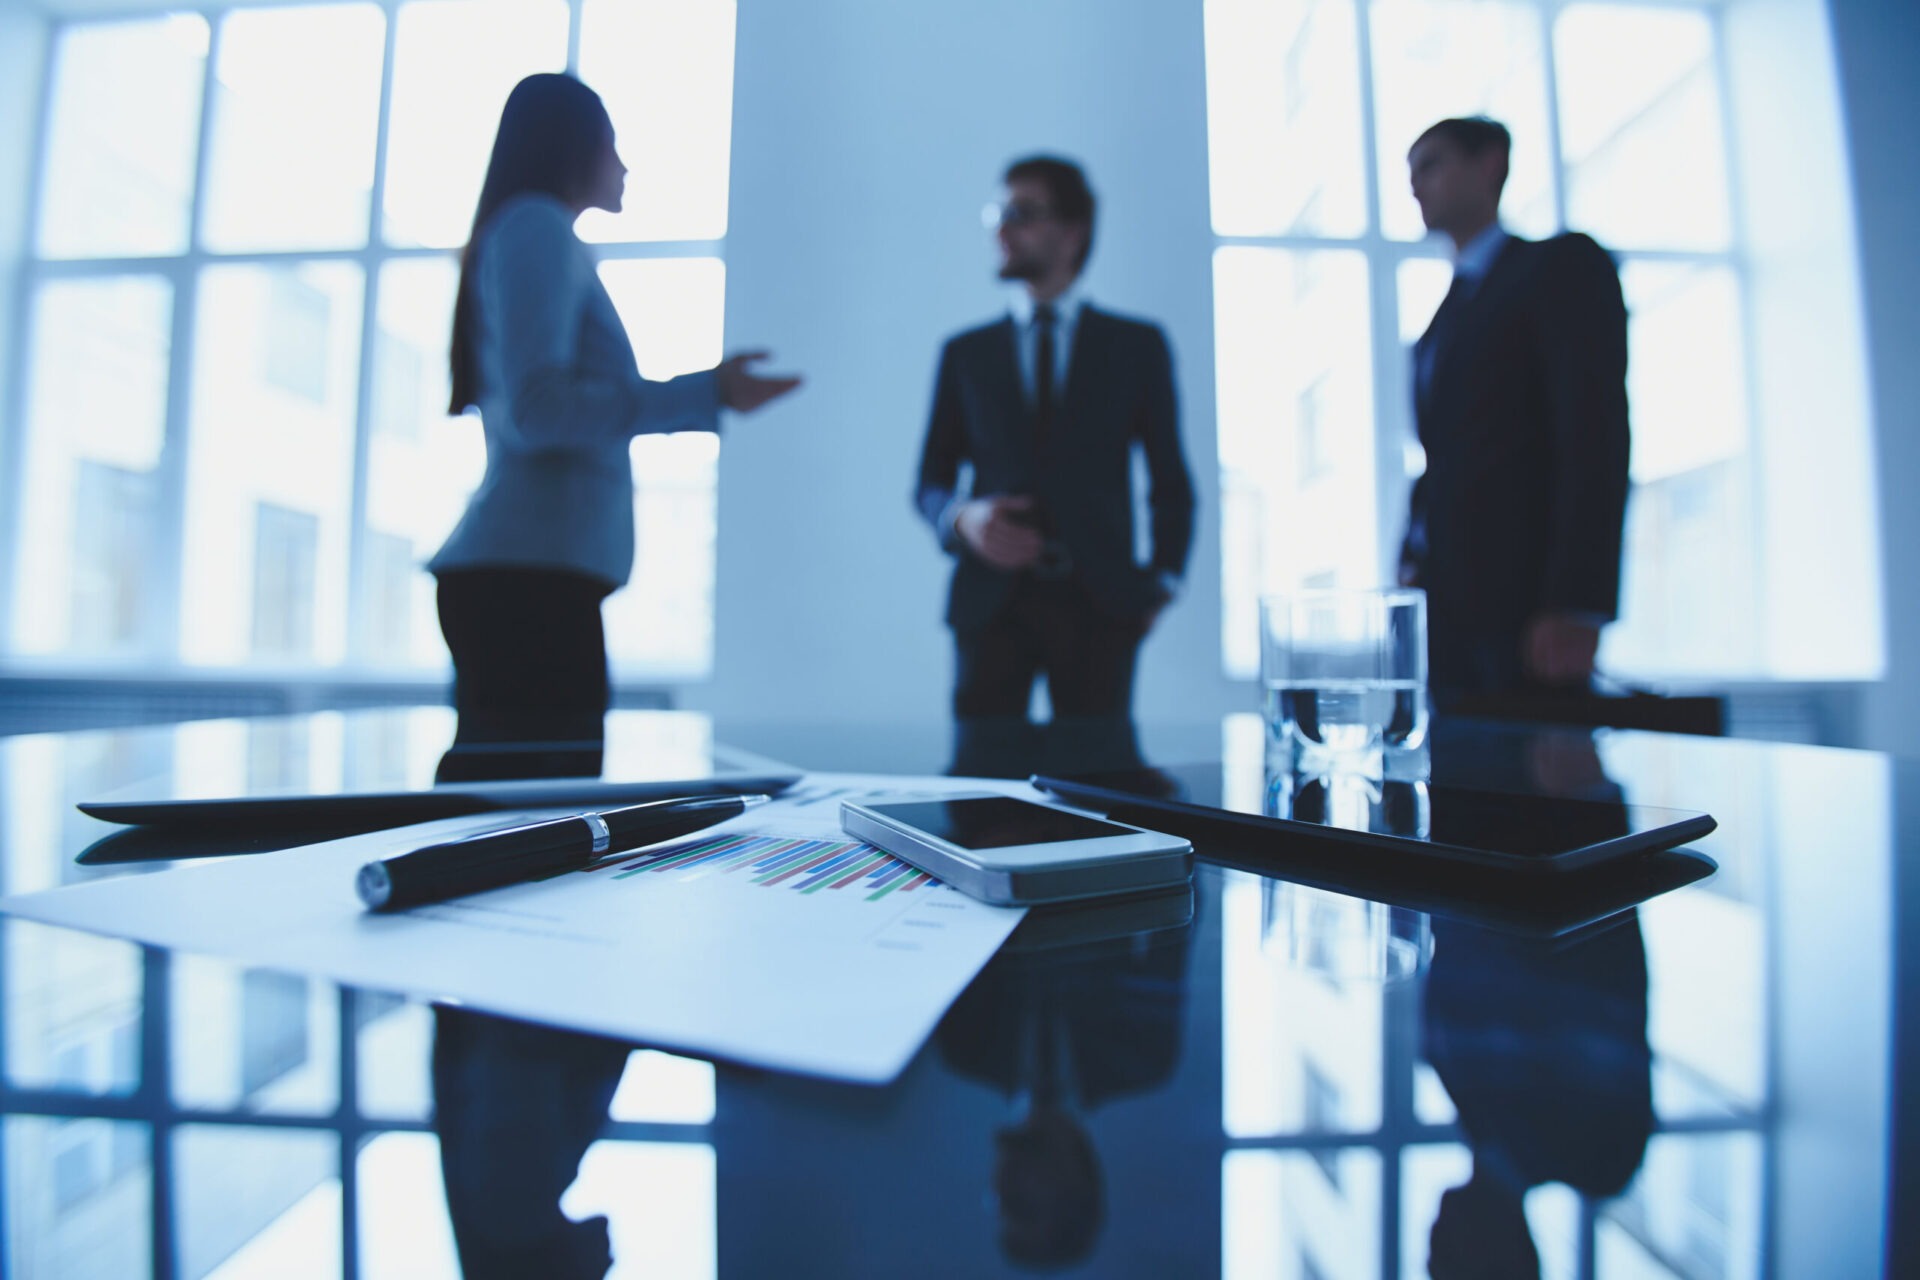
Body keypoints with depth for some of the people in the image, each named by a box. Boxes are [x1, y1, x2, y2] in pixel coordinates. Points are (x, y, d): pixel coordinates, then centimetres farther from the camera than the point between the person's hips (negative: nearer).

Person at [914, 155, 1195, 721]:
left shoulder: (1136, 345, 12)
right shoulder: (965, 353, 15)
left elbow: (1170, 482, 12)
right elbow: (930, 482, 14)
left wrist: (1164, 580, -1)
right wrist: (962, 520, -8)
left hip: (1100, 604, 0)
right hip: (992, 603, 1)